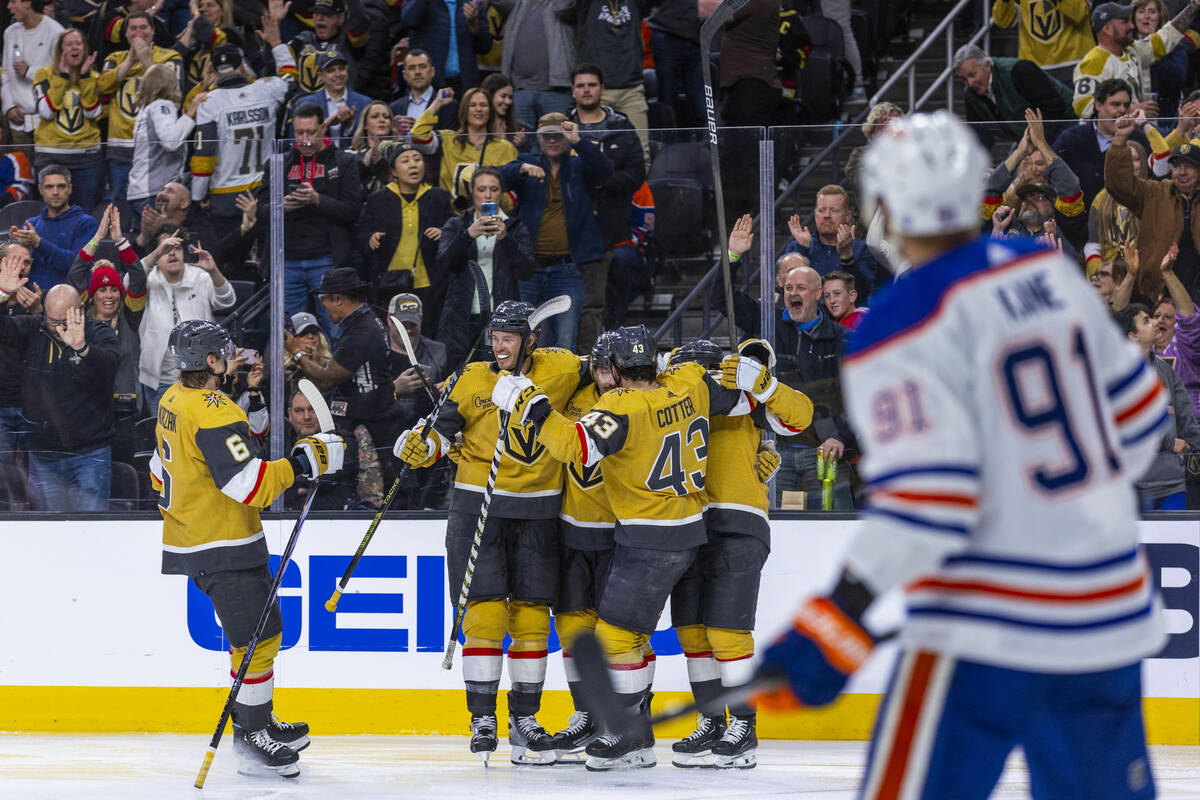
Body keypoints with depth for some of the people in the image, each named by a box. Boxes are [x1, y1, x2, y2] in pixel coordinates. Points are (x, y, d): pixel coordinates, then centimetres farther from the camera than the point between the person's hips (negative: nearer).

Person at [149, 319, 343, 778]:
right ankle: (252, 739, -3)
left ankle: (258, 722, 28)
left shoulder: (173, 402, 8)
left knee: (258, 631, 19)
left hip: (189, 537, 10)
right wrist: (304, 463, -22)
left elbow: (163, 470, 21)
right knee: (258, 637, -7)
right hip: (223, 550, -10)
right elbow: (250, 486, -29)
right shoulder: (214, 415, -24)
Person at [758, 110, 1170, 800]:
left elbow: (923, 503, -20)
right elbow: (1135, 413, 16)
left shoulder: (898, 334, -13)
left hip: (988, 632, -7)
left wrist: (835, 623, -20)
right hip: (1110, 612, 7)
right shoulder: (1051, 272, 7)